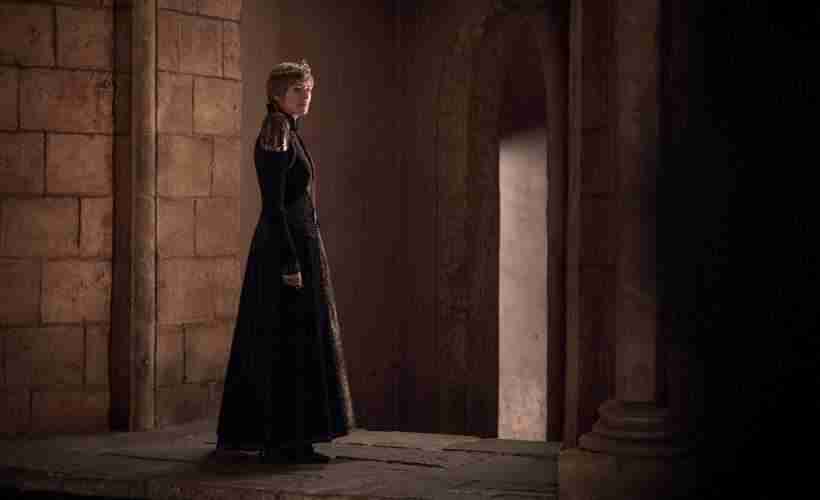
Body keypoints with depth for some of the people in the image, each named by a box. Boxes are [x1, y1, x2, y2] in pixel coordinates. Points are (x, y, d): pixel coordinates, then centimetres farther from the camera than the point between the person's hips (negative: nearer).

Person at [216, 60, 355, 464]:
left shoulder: (283, 134, 16)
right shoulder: (276, 135, -14)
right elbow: (273, 205, -20)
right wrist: (290, 264, -23)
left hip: (282, 247, 10)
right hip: (288, 248, -10)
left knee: (268, 344, 12)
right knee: (291, 343, -7)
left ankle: (241, 432, 17)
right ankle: (285, 441, -4)